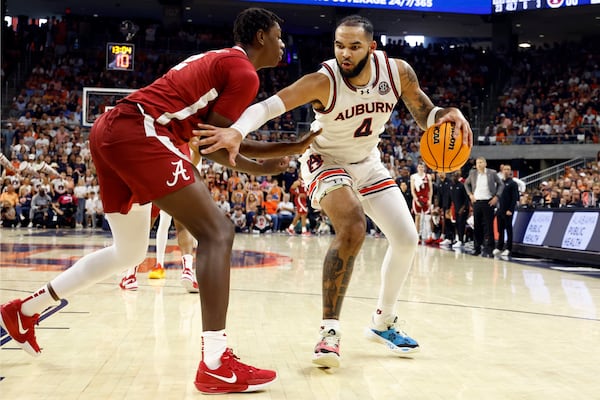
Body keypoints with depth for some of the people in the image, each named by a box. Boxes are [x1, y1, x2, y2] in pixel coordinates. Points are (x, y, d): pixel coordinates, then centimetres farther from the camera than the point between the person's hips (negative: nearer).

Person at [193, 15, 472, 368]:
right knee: (353, 226, -32)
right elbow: (268, 106, -40)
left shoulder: (398, 72, -17)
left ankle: (383, 322, 24)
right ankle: (330, 330, -23)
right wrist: (237, 130, -60)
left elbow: (426, 116, -4)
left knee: (407, 239, 3)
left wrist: (449, 113, -27)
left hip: (368, 163, 6)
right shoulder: (323, 81, -30)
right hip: (326, 162, -5)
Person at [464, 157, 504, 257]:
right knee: (477, 226, 7)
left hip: (488, 202, -3)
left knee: (488, 226, -3)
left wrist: (496, 196, -3)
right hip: (476, 202, 3)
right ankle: (476, 248, 16)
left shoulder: (492, 173, -2)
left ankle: (488, 249, -1)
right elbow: (466, 183, 21)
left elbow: (501, 184, 6)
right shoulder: (473, 173, 5)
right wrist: (470, 194, 8)